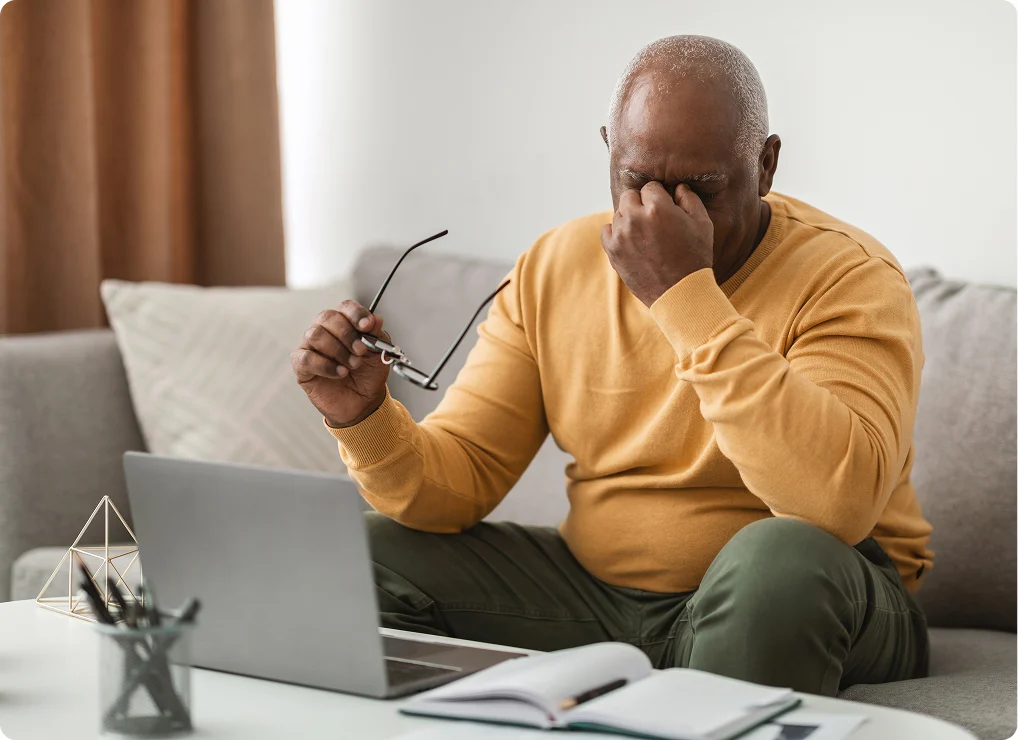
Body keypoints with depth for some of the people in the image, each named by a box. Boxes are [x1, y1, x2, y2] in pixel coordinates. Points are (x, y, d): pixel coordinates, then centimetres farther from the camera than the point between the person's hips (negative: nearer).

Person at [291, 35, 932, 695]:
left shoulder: (850, 278, -16)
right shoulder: (553, 269, 0)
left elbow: (839, 504, -34)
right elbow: (459, 481, 0)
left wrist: (685, 293, -32)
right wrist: (365, 420, -23)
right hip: (596, 586, 4)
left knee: (778, 560, -37)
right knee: (367, 555, -9)